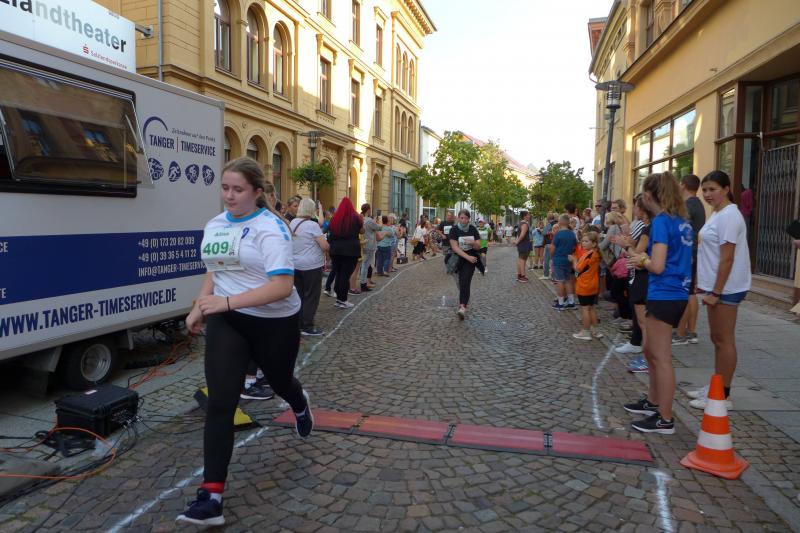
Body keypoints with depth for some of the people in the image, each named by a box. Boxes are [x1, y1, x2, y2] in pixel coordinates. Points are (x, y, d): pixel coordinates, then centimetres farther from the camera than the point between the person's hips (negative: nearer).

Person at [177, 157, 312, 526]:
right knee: (219, 404, -7)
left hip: (275, 323, -4)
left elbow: (282, 285, -28)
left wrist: (227, 301, -33)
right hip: (226, 322, 4)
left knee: (279, 382, 22)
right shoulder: (213, 226, 5)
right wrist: (200, 308, 4)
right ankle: (211, 496, -2)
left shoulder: (270, 227, -18)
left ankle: (300, 406, 61)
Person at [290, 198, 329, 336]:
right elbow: (325, 246, -18)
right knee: (311, 296, 1)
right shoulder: (312, 225, -15)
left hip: (295, 265, 7)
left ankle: (299, 323, 20)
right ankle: (307, 327, 3)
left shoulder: (292, 223, 6)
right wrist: (327, 246, 3)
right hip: (312, 266, -7)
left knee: (299, 295, 14)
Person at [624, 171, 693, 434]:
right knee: (651, 351, 22)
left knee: (661, 357, 0)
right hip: (677, 294, 9)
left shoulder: (661, 221, -15)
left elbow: (658, 266, -20)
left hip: (664, 296, -9)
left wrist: (641, 260, -1)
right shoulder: (682, 221, 11)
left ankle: (665, 420, 9)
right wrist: (645, 259, 10)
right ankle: (653, 401, 35)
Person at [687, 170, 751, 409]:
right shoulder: (717, 214, 13)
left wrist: (715, 292, -21)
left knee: (724, 340, -2)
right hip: (715, 286, 10)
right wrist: (707, 286, 18)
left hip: (725, 288, -10)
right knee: (717, 339, 16)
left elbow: (727, 259, -21)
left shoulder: (728, 216, -17)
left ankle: (723, 396, 7)